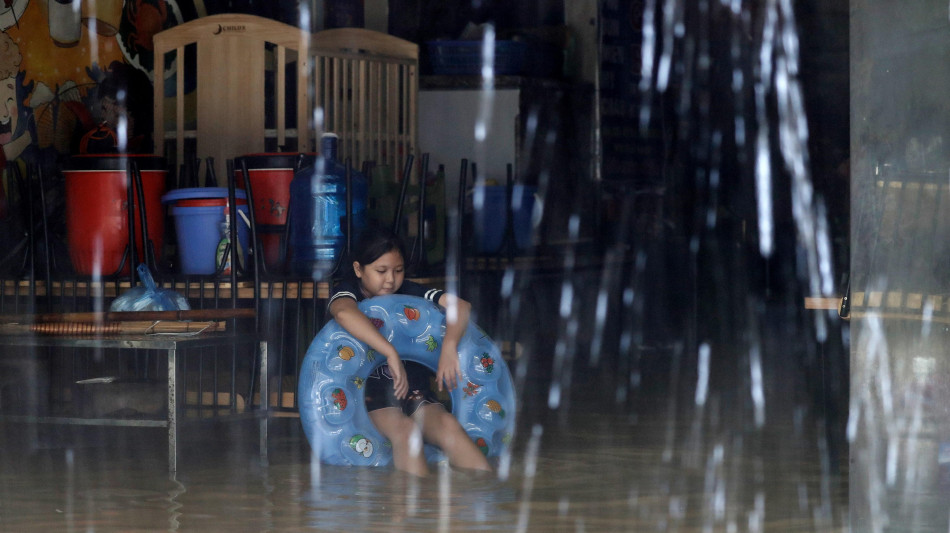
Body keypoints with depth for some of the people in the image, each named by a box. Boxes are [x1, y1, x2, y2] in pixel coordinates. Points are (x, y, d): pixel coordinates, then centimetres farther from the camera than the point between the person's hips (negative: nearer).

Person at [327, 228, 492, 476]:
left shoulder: (408, 292, 9)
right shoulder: (349, 291, -1)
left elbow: (460, 306, -6)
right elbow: (344, 313, -29)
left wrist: (449, 346, -28)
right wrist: (391, 354, -39)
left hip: (415, 389, 3)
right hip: (371, 393, -3)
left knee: (448, 425, -28)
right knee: (405, 430, -35)